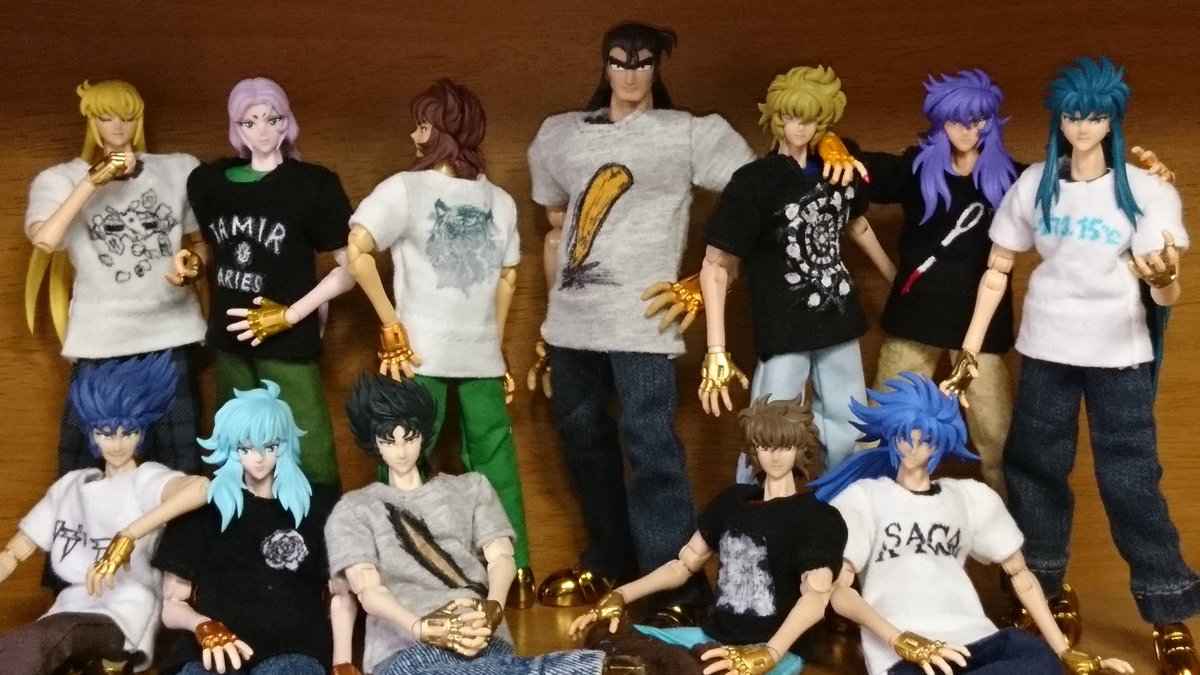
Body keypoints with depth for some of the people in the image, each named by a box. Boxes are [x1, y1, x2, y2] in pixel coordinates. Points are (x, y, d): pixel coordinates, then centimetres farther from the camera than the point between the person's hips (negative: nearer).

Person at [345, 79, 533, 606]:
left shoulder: (406, 188, -4)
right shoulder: (500, 201, 8)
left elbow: (357, 251, -13)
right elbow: (507, 277, 12)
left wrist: (392, 326, -8)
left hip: (421, 352, -3)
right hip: (482, 354, 3)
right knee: (495, 463, 11)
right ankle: (516, 574, 14)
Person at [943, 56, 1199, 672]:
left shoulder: (1146, 192, -8)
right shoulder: (1034, 184, -1)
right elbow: (997, 270, 4)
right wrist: (969, 349, -1)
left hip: (1119, 354, -3)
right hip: (1046, 349, 3)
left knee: (1130, 479, -4)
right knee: (1034, 467, 11)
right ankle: (1040, 591, 29)